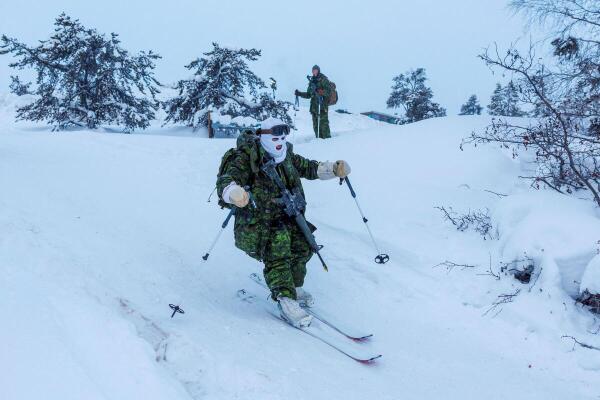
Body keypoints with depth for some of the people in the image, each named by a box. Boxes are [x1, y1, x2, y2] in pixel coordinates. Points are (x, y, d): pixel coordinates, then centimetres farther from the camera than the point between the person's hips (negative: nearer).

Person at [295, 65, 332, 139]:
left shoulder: (324, 79, -1)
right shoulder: (311, 81, 19)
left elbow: (329, 91, -12)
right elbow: (308, 95, 23)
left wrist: (320, 92, -27)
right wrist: (299, 93, 12)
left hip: (322, 105, -7)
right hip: (314, 106, 7)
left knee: (323, 123, -12)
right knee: (315, 124, 7)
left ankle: (327, 139, -10)